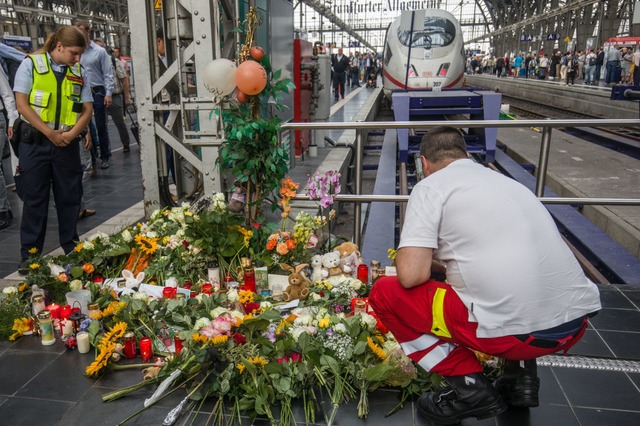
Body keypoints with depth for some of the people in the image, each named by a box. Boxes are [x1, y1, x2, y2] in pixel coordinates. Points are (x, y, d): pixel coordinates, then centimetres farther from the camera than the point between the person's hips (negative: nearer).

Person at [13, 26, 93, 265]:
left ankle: (72, 249, 21)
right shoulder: (31, 64, -2)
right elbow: (22, 103, -7)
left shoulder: (79, 72, 8)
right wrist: (49, 132, -14)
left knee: (70, 197, 8)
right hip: (35, 142, -3)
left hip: (67, 143, 3)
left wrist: (72, 133, -11)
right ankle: (30, 254, 14)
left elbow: (88, 109, 5)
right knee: (34, 198, 4)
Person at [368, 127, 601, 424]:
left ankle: (469, 387, 5)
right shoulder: (506, 180, 21)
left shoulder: (431, 186, 0)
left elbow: (411, 275, -10)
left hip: (512, 330, -7)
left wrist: (430, 263, 13)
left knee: (385, 293, 8)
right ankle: (522, 378, 23)